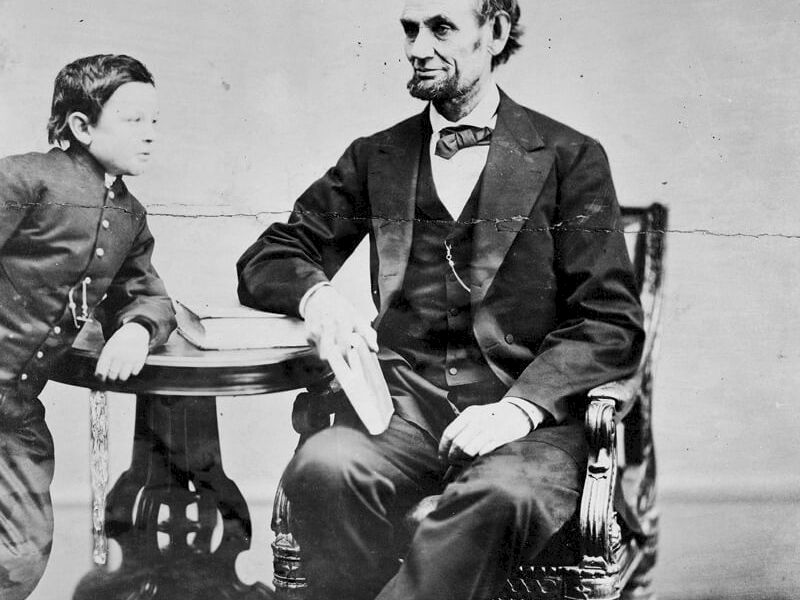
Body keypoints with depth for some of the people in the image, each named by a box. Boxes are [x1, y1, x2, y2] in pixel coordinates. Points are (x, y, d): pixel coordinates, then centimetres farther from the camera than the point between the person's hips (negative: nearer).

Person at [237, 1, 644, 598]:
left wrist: (520, 407, -16)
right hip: (405, 408, 2)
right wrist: (315, 293, -7)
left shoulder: (570, 158, 7)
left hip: (529, 415, -2)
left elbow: (612, 324, 1)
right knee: (322, 468, -30)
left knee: (504, 495, -36)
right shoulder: (375, 158, 16)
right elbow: (264, 262, 18)